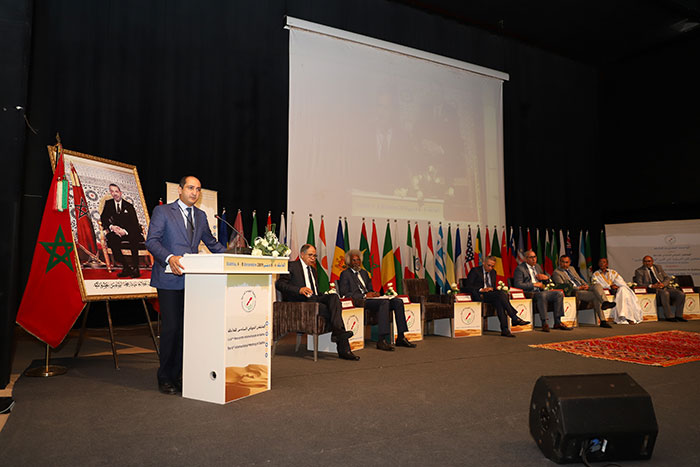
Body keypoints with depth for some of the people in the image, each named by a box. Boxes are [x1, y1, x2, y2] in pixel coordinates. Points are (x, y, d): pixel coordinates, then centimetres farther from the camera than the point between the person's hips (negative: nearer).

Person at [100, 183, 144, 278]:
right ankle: (126, 266, -29)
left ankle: (135, 267, -32)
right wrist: (111, 227, -18)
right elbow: (103, 219, 4)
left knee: (134, 237, -37)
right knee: (111, 238, -34)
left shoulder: (129, 205, 5)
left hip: (129, 232, -2)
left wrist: (125, 231, -23)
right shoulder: (108, 203, 12)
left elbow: (134, 223, -3)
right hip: (115, 231, 2)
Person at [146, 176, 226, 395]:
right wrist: (169, 257, -25)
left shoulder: (201, 216, 17)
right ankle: (165, 379, 11)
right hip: (170, 279, -5)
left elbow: (211, 242, 26)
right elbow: (151, 241, -8)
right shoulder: (162, 211, 1)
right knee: (171, 327, -4)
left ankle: (177, 375, 16)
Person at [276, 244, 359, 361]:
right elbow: (279, 284, -9)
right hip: (299, 302, -6)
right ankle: (343, 349, -27)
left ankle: (337, 331, -38)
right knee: (330, 311, -27)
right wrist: (299, 290, -23)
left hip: (314, 299, 6)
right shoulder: (292, 266, 4)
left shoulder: (313, 269, 28)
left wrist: (325, 295, 10)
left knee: (334, 297, -26)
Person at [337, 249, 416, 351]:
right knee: (384, 302, -33)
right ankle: (382, 340, -36)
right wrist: (364, 295, -15)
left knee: (398, 301, -13)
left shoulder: (364, 273, 27)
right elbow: (344, 294, -9)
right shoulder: (345, 274, 3)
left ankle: (401, 337, -13)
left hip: (369, 298, 8)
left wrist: (374, 293, 3)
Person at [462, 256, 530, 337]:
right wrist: (481, 289, -19)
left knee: (498, 301, -32)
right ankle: (514, 318, -32)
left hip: (491, 295, 6)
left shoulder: (493, 272, 24)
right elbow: (467, 287, -6)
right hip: (480, 296, -6)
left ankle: (504, 329, -39)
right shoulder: (475, 271, 3)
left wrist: (491, 289, 0)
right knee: (501, 293, -30)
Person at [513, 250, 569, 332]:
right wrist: (534, 284, -17)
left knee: (559, 293, -11)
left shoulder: (537, 266, 21)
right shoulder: (520, 268, -3)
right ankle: (544, 323, -29)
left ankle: (557, 322, -9)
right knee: (542, 295, -36)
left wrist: (546, 277, 6)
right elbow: (518, 285, -15)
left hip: (541, 292, 8)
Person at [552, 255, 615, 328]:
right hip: (575, 292, -7)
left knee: (597, 285, -22)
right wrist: (578, 288, -15)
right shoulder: (556, 272, -3)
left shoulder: (571, 268, 22)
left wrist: (586, 285, 1)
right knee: (596, 296, -25)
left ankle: (605, 302, -34)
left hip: (583, 287, 7)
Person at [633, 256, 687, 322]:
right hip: (652, 290, -5)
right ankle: (669, 316, -27)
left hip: (664, 287, 5)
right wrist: (652, 286, -18)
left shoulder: (658, 267, 18)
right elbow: (639, 284, -4)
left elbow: (667, 278, 15)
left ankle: (678, 315, -8)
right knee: (665, 293, -36)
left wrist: (663, 284, -8)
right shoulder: (639, 271, 4)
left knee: (681, 294, -18)